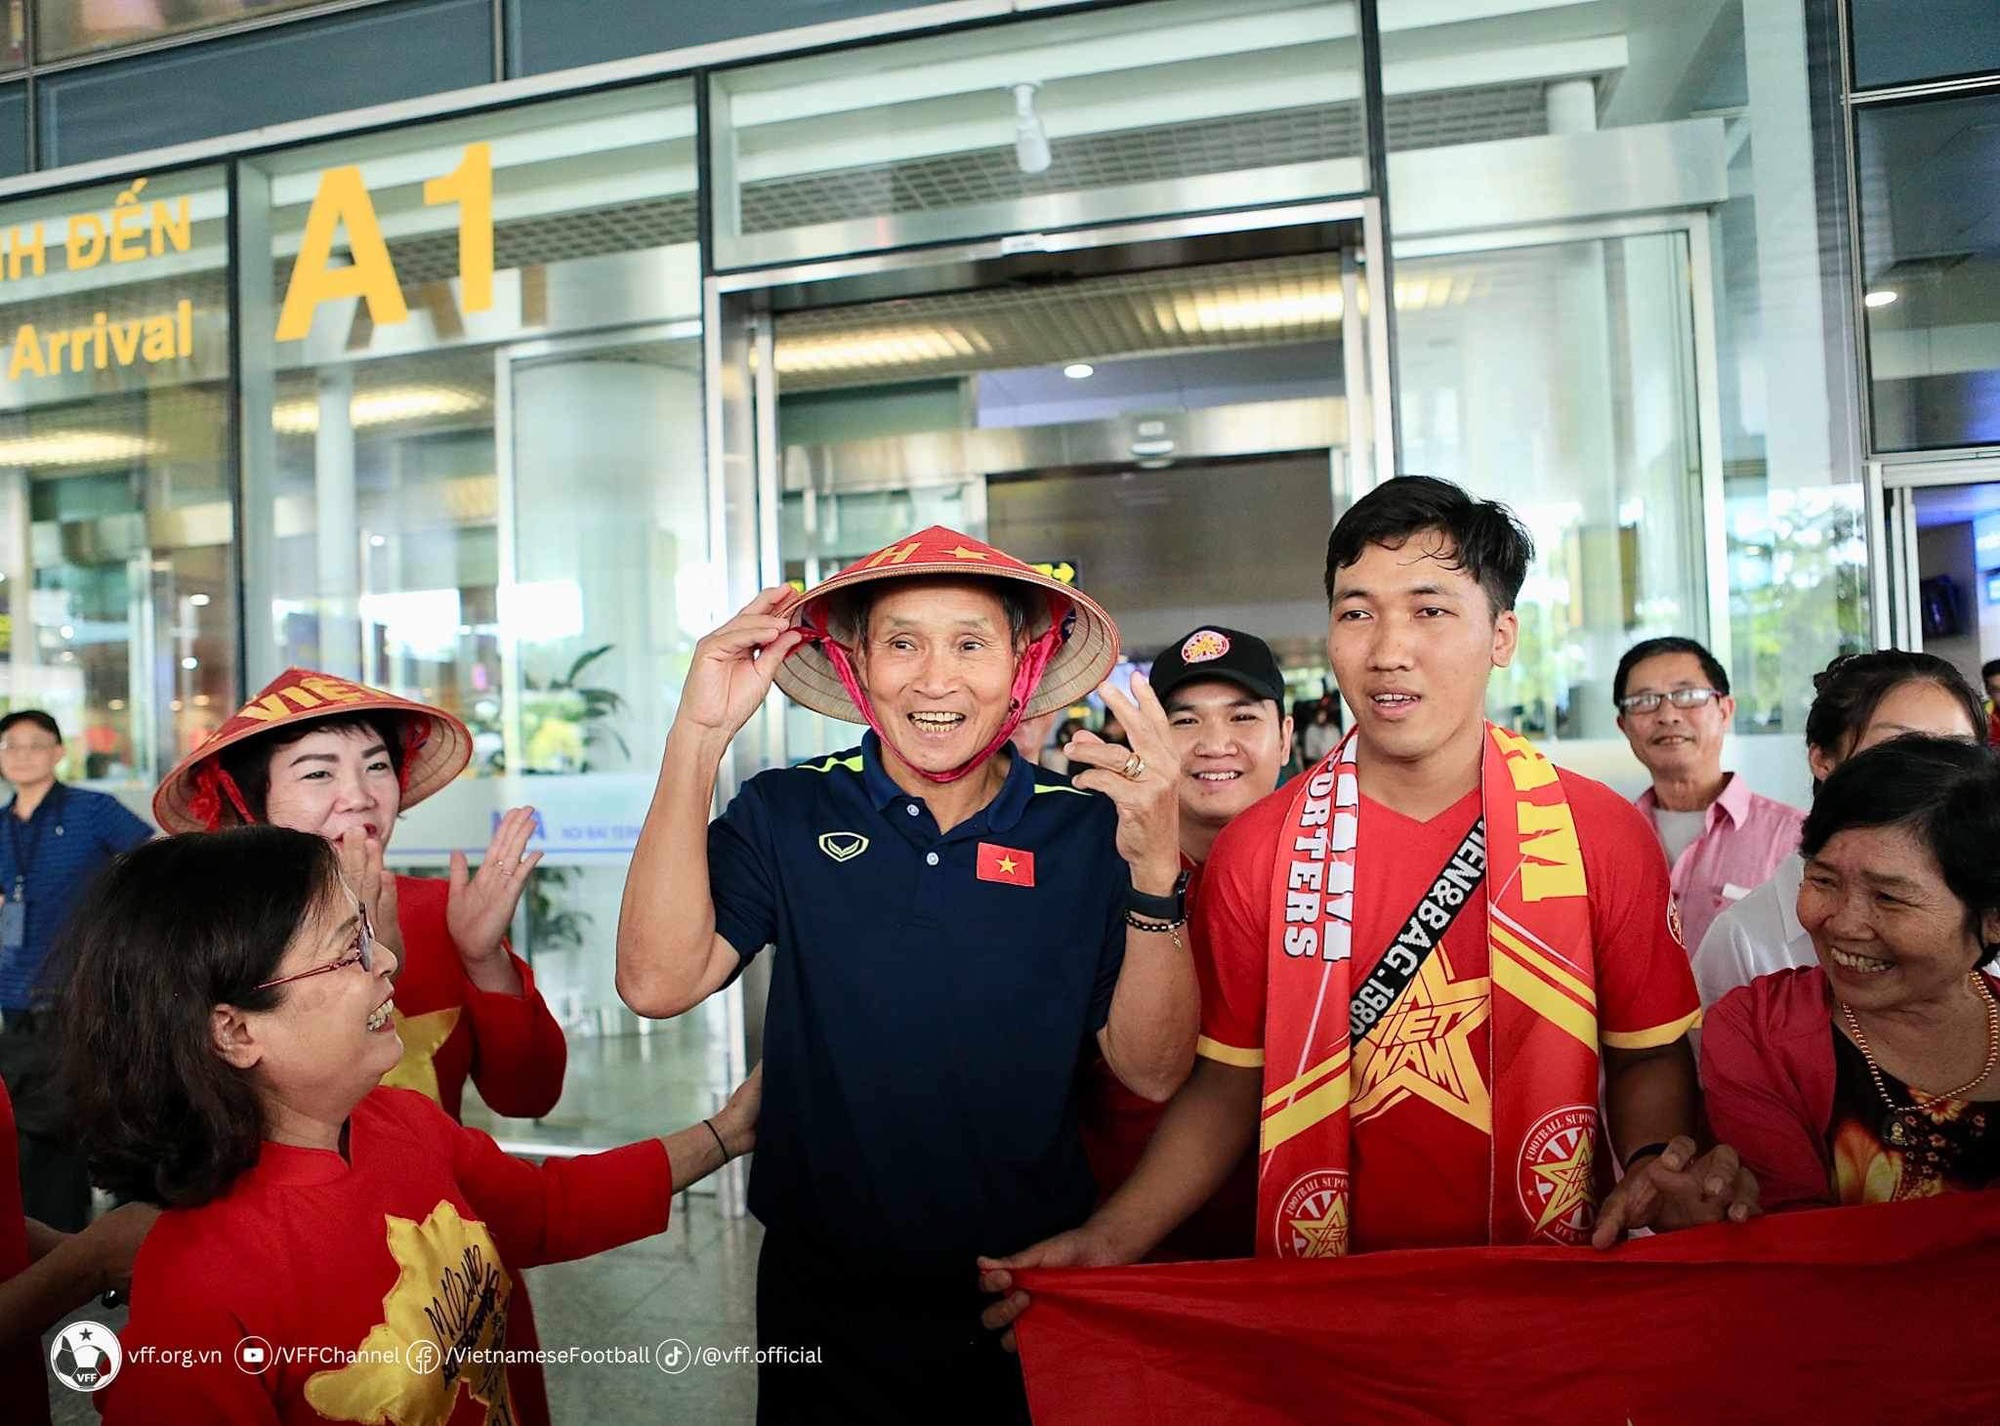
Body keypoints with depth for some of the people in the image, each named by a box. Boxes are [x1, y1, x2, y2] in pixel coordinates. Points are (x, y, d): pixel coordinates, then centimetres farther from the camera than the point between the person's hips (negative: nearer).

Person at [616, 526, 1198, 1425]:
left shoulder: (1088, 830, -8)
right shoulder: (785, 815, -8)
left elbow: (1152, 1072, -10)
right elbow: (657, 983, -20)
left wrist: (1154, 870, -25)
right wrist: (699, 736, -24)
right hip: (824, 1305, 0)